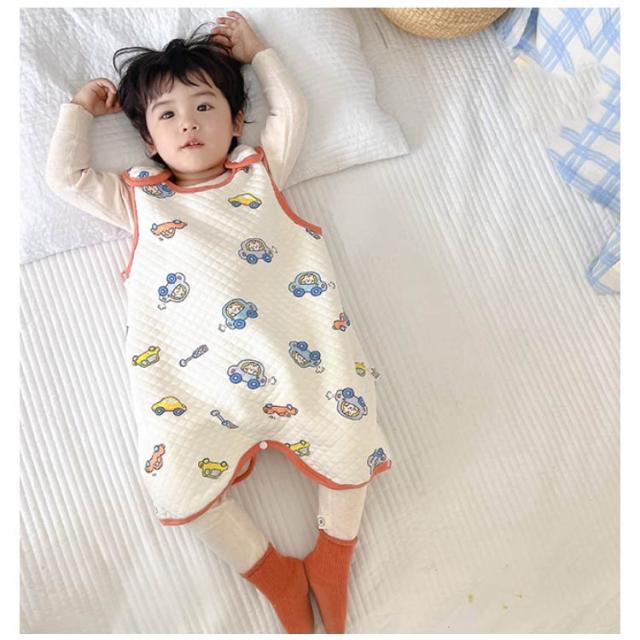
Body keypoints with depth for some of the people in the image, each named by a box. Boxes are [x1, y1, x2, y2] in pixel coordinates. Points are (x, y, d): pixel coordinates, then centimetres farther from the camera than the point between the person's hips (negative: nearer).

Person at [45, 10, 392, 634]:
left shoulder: (260, 171, 22)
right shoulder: (139, 199, 23)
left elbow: (290, 107, 25)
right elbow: (65, 176, 22)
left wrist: (255, 52, 36)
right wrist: (80, 108, 33)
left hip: (295, 348, 1)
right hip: (194, 374, 0)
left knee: (350, 431, -12)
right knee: (173, 479, -15)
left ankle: (332, 555, 12)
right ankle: (270, 570, 6)